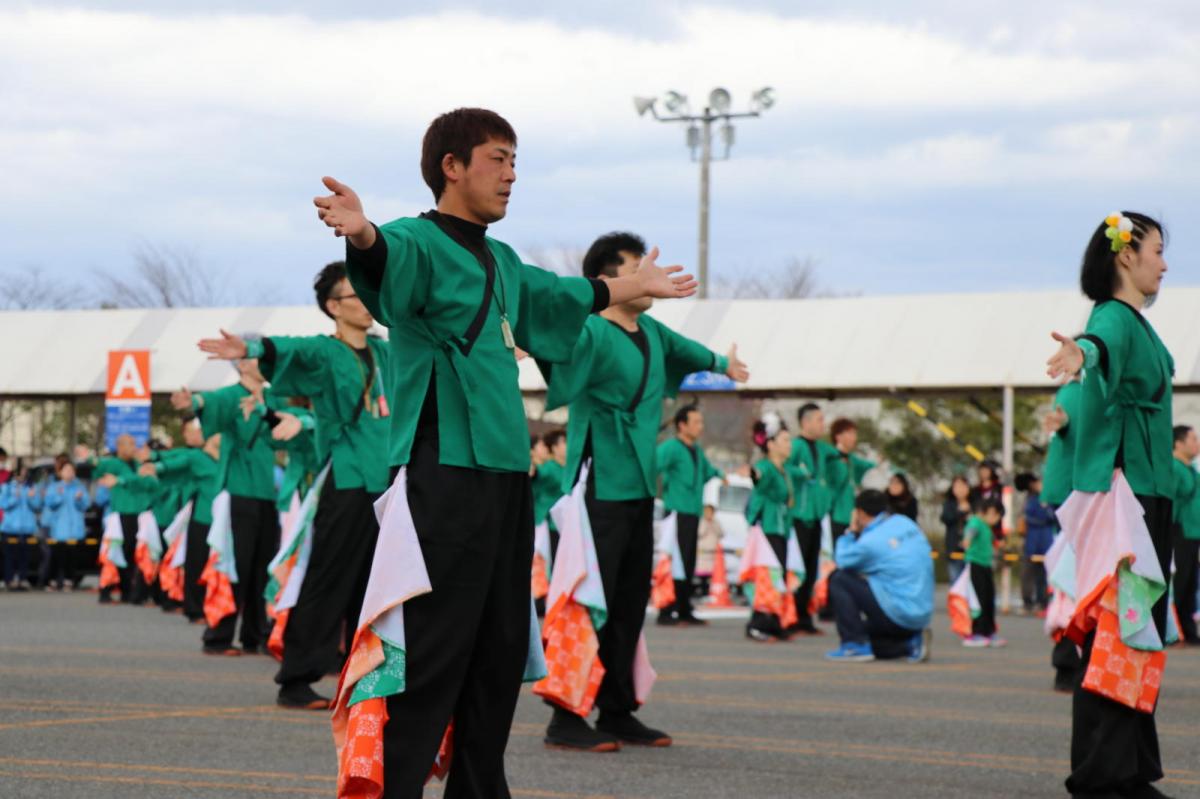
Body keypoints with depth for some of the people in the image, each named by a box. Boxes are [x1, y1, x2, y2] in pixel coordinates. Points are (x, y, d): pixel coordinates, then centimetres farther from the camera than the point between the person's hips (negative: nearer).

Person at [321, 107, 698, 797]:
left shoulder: (502, 261, 19)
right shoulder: (419, 243, -8)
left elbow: (558, 297, 39)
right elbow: (388, 255, -32)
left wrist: (634, 286, 54)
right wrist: (361, 236, -56)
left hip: (506, 475, 9)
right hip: (445, 474, -9)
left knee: (501, 649, 11)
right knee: (434, 649, -13)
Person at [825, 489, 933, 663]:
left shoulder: (870, 541, -15)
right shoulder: (907, 523, 6)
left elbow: (841, 560, 1)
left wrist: (851, 531, 14)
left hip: (898, 614, -8)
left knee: (838, 579, -2)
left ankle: (856, 645, -3)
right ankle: (912, 642, 7)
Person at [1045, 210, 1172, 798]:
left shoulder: (1135, 322, 17)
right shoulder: (1114, 319, -14)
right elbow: (1104, 345, -40)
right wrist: (1083, 353, -61)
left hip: (1146, 492, 10)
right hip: (1122, 490, -10)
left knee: (1137, 628, 11)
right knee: (1116, 629, -11)